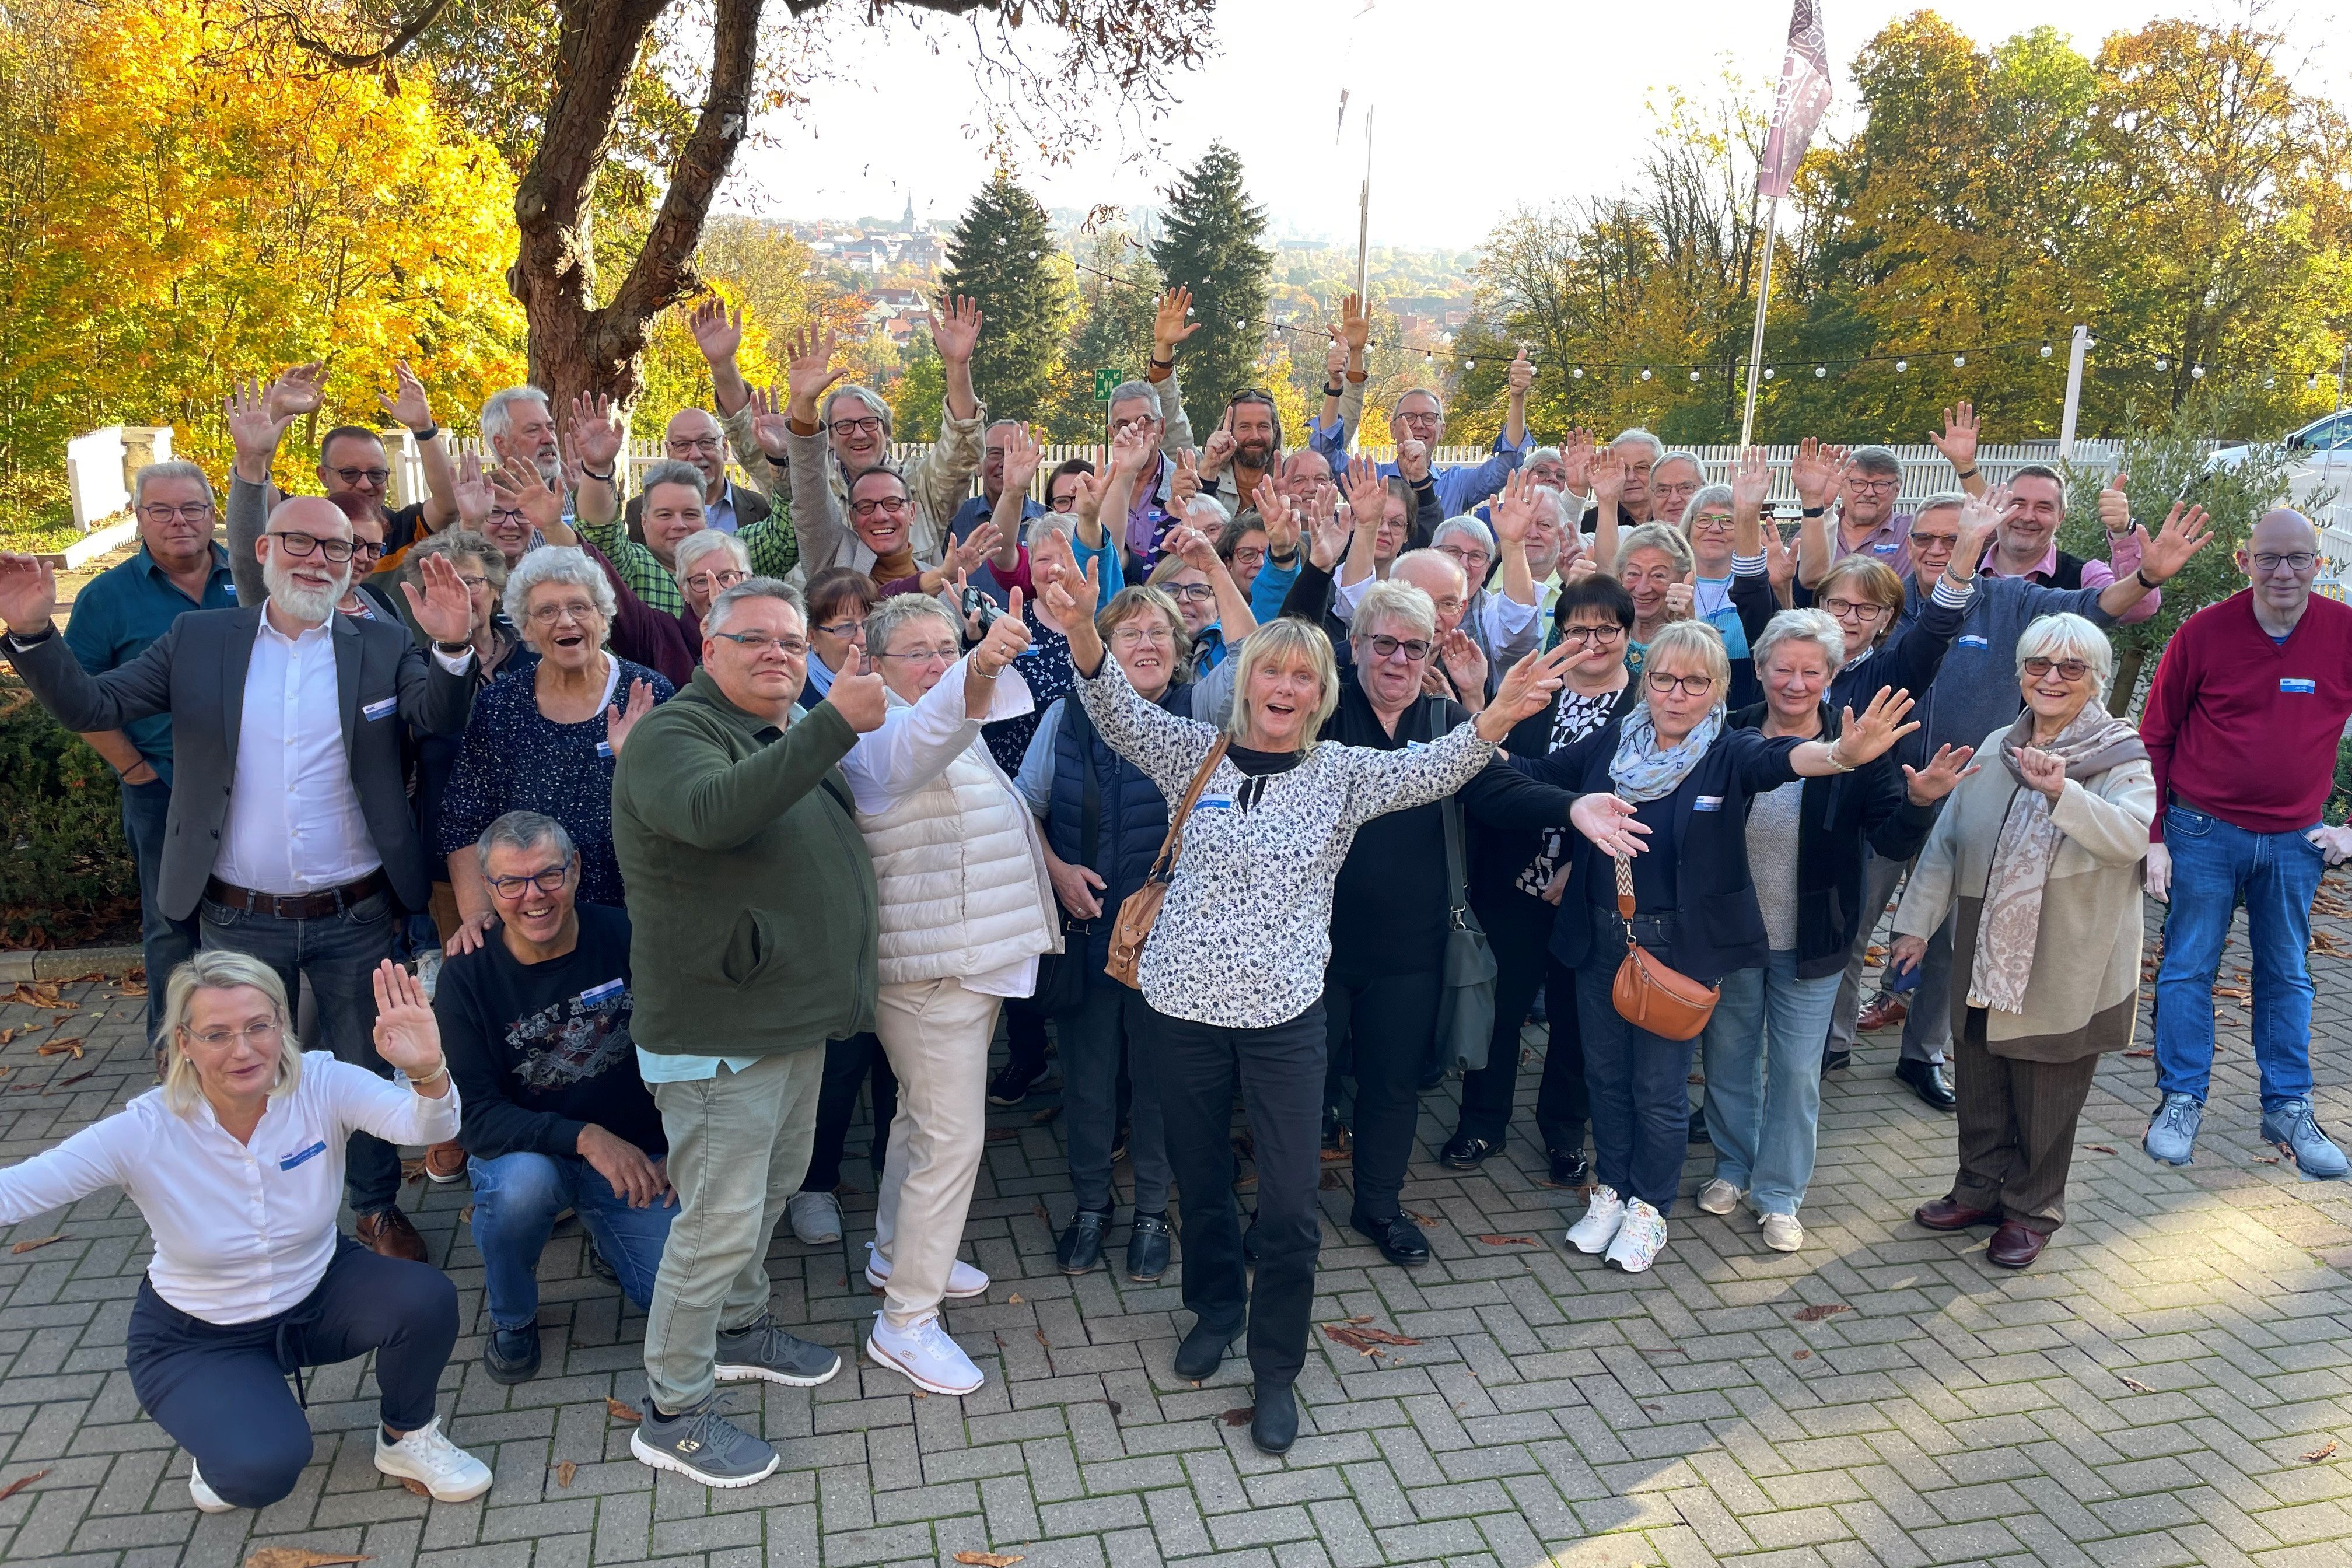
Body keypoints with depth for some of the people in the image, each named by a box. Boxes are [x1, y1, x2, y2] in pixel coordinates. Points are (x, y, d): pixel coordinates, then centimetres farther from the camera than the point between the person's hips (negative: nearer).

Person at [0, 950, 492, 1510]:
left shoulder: (322, 1085, -23)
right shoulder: (144, 1132, -23)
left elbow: (428, 1126, -39)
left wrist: (427, 1070, -62)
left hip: (319, 1294, 2)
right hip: (195, 1335, -1)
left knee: (428, 1298, -28)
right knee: (262, 1470, -27)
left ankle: (407, 1438, 3)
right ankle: (220, 1436, 13)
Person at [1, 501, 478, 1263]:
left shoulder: (384, 647, -3)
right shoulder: (198, 641, 0)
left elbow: (440, 716, -17)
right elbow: (92, 706, -4)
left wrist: (451, 647, -37)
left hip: (354, 917, -1)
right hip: (240, 919, 1)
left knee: (367, 1071, 15)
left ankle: (378, 1206, 35)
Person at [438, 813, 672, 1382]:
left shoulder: (625, 938, -11)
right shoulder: (468, 976, -13)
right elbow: (472, 1115, -17)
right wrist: (585, 1138, -30)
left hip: (637, 1155, 1)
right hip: (522, 1151, -1)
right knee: (522, 1183, -37)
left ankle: (599, 1225, 21)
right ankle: (510, 1317, -3)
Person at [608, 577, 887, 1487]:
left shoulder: (797, 736, 13)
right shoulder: (671, 736, -15)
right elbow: (714, 810, -39)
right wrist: (832, 724, -43)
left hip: (797, 1018, 9)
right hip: (718, 1030, -9)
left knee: (773, 1188, 23)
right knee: (722, 1220, -2)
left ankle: (738, 1328, 44)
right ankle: (673, 1412, 14)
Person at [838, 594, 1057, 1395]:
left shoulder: (958, 727, 14)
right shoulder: (881, 734, -18)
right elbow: (922, 739, -44)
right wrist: (980, 672, -60)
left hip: (972, 955, 10)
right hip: (930, 968, -10)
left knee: (926, 1114, 22)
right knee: (951, 1137, -8)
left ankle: (898, 1252, 40)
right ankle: (906, 1321, 4)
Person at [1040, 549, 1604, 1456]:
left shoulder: (1342, 774, -1)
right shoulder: (1197, 754, 1)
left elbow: (1430, 770, -16)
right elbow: (1117, 713, -12)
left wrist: (1497, 718, -36)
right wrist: (1082, 633, -32)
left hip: (1286, 1015, -1)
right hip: (1184, 1006, 1)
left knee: (1290, 1205, 0)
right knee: (1200, 1180, 19)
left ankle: (1276, 1369, 23)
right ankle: (1216, 1308, 46)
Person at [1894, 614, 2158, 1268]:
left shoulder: (2122, 758, -7)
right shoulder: (1996, 749, 7)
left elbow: (2131, 838, -26)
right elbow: (1946, 839, 10)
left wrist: (2061, 791, -40)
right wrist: (1917, 922, 8)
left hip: (2066, 963, -4)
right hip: (1985, 953, 4)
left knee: (2046, 1092, 8)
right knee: (1980, 1078, 14)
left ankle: (2031, 1208, 26)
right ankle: (1980, 1189, 32)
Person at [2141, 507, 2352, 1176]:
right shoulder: (2203, 633, -8)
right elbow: (2154, 739, -1)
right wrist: (2152, 837, -5)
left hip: (2294, 843, 2)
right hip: (2203, 834, -1)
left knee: (2287, 976, 11)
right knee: (2187, 967, 3)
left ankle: (2288, 1109, 23)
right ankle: (2180, 1101, 15)